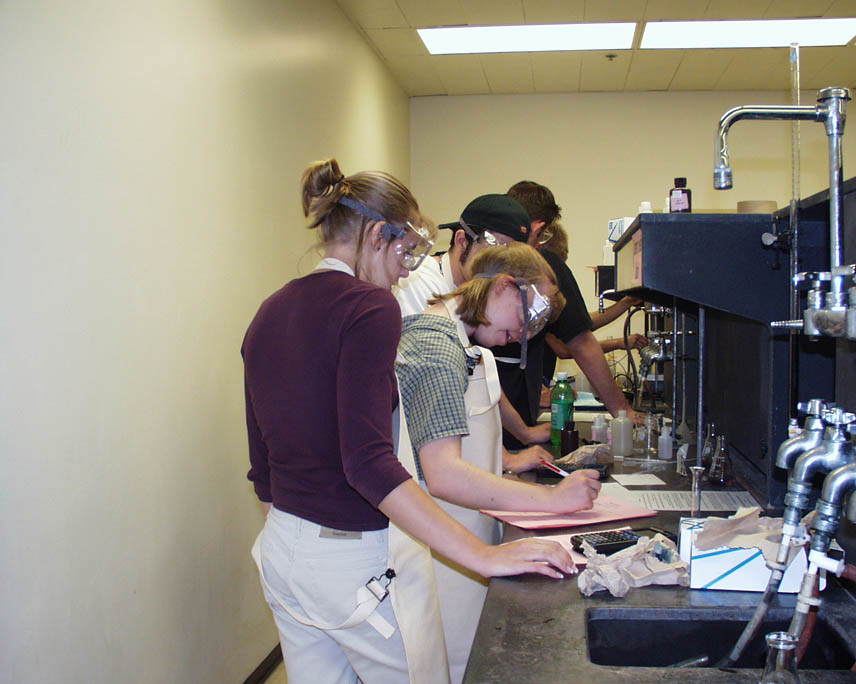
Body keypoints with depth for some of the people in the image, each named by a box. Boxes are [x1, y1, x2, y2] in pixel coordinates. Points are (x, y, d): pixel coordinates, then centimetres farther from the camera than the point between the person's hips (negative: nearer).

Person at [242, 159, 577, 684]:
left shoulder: (269, 315, 7)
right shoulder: (369, 307, -16)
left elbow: (264, 465, 12)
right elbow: (369, 462, -26)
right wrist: (482, 555, -28)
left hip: (283, 552, 8)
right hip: (362, 562, -8)